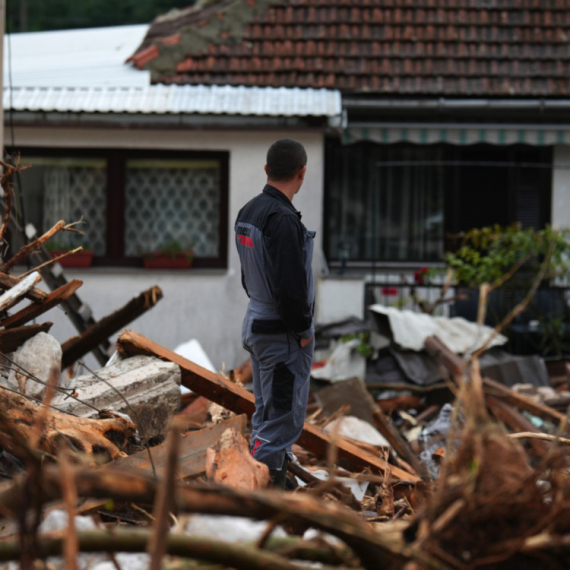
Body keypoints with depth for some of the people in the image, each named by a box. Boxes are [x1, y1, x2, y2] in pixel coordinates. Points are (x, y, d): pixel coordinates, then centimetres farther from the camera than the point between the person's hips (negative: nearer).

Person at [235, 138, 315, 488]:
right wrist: (303, 330, -13)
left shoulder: (249, 212, 9)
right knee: (283, 421, -5)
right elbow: (290, 286, -26)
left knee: (267, 418, 18)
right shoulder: (283, 219, -22)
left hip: (257, 325, 10)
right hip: (283, 335, -10)